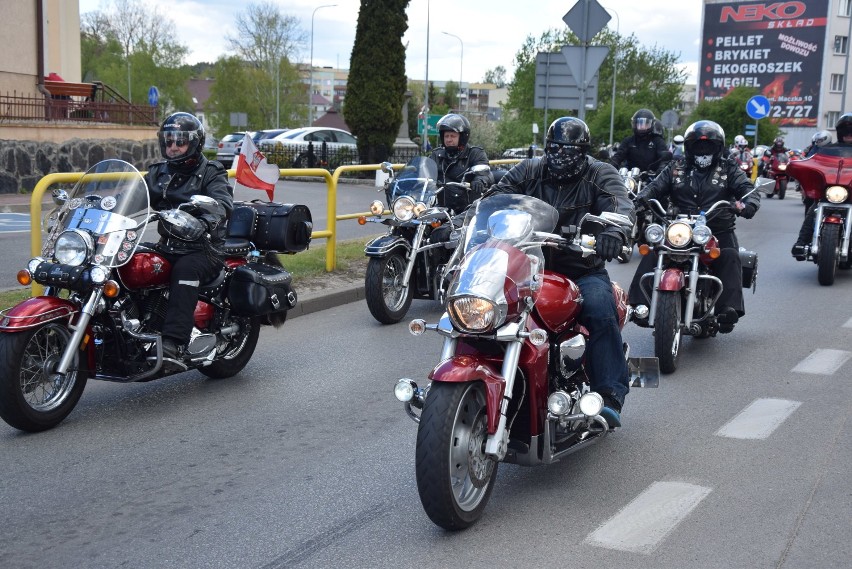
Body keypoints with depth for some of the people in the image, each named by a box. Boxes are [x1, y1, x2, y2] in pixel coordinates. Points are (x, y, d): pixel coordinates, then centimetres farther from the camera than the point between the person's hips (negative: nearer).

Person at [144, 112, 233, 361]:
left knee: (185, 269, -35)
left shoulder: (211, 173, 1)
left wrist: (204, 222, -41)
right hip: (167, 246, 6)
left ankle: (173, 341, -44)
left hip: (203, 249, -6)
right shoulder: (158, 173, 20)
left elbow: (222, 204, -18)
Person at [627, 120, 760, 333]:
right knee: (651, 254, -22)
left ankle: (729, 308, -38)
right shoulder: (676, 169, 17)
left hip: (717, 231, -1)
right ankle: (639, 303, -25)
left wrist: (747, 204, -26)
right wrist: (639, 200, -18)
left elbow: (747, 189, 0)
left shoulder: (728, 170, 13)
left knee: (729, 257, -31)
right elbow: (656, 187, 6)